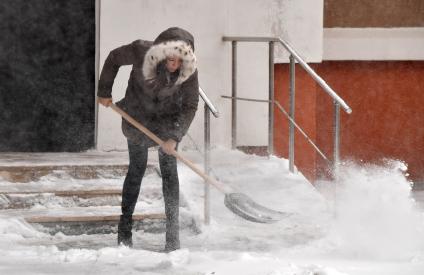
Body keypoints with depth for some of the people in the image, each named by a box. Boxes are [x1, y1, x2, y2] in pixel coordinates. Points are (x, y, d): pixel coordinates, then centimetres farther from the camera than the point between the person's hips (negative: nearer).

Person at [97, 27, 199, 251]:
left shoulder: (189, 70, -26)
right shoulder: (141, 52, -29)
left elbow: (190, 106, -19)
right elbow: (114, 59, -9)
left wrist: (174, 136, -28)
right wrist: (104, 92, -3)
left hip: (168, 118, 0)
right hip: (137, 114, 0)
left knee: (169, 170, -7)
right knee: (137, 168, 3)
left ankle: (173, 234, -7)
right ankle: (124, 231, 14)